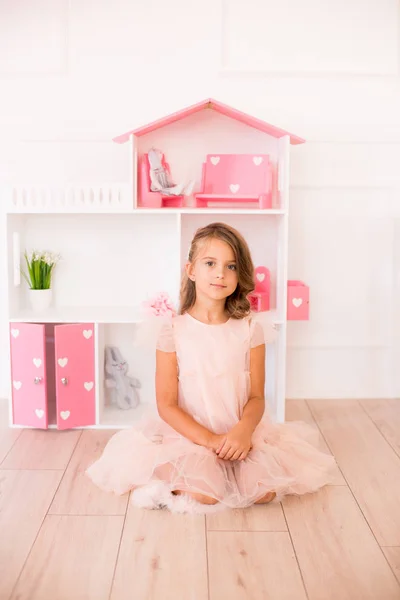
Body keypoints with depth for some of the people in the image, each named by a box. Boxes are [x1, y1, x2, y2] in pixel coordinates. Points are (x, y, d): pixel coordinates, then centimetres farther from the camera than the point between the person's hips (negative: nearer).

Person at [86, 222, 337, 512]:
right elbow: (167, 405, -7)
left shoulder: (250, 329, 0)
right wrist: (210, 439, -18)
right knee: (205, 493, -27)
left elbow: (256, 396, -1)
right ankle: (171, 479, 3)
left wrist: (243, 430, -22)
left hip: (241, 433, 3)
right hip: (189, 434, -2)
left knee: (265, 490, -21)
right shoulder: (174, 330, -6)